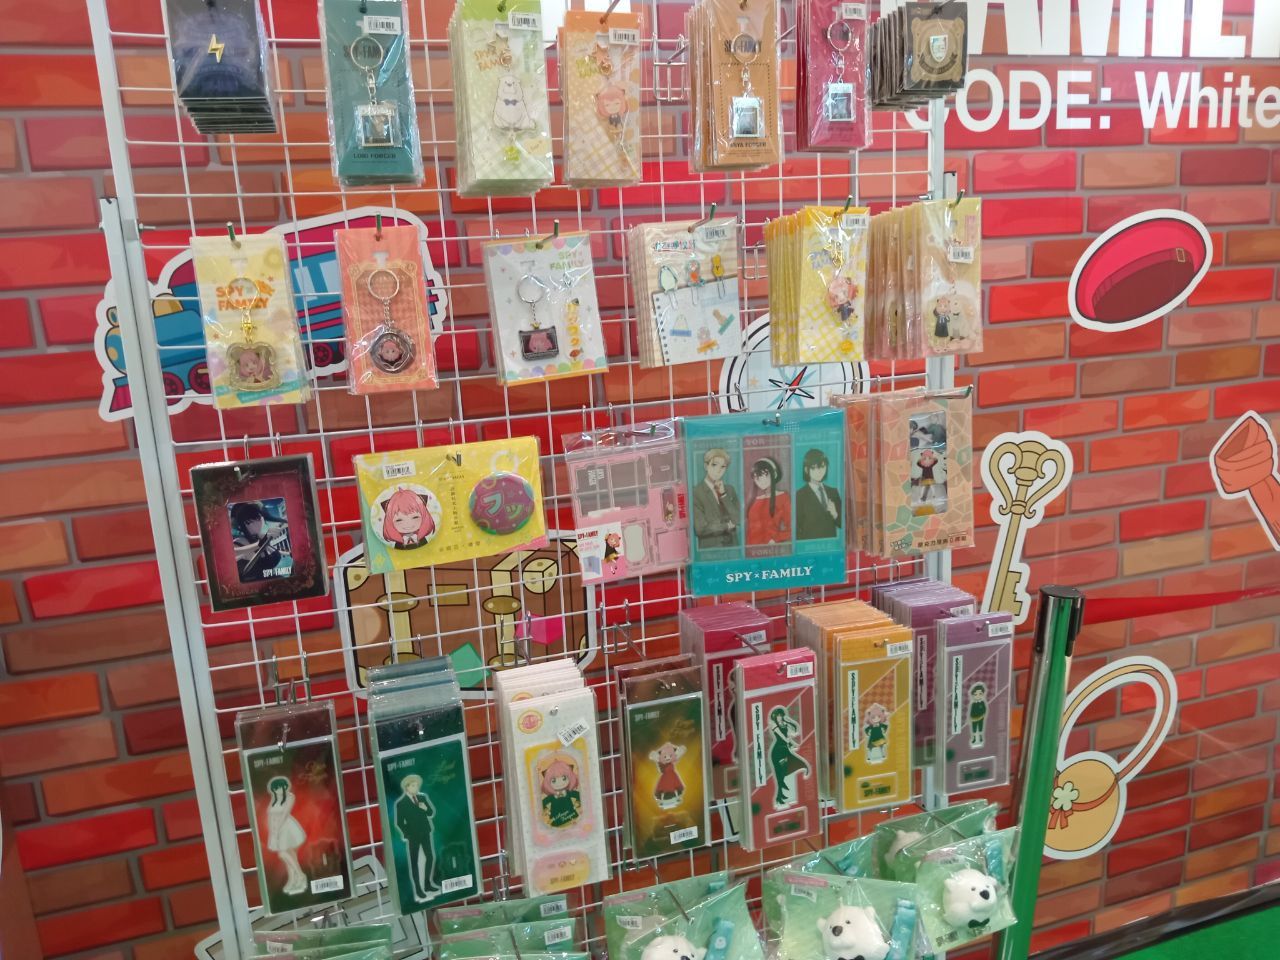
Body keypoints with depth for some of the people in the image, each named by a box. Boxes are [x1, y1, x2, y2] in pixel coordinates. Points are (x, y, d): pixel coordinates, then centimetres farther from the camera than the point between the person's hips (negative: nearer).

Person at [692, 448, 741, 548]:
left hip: (732, 548, 4)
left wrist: (724, 494, -6)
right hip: (709, 549, -4)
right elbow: (701, 529, -12)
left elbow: (738, 520, 0)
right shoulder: (696, 492, -9)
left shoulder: (730, 490, 9)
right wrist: (727, 526, -1)